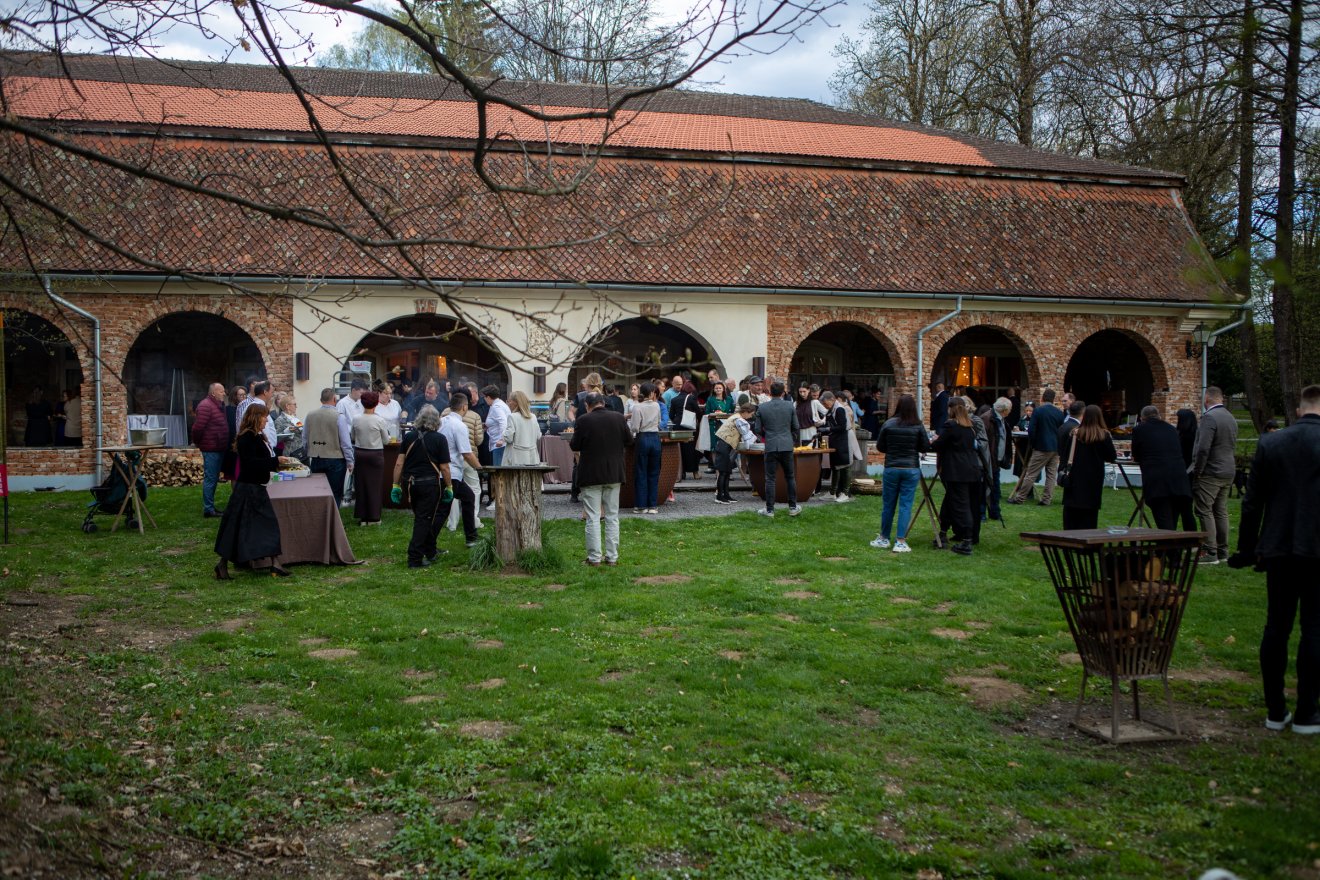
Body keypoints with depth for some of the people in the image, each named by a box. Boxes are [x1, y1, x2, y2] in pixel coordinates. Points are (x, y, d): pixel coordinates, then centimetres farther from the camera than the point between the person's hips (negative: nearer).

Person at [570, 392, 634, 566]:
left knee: (593, 517, 2)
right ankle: (612, 556, 12)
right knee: (612, 516, 10)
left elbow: (575, 446, -9)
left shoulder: (583, 421, -12)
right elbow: (629, 441, 6)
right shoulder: (619, 418, -2)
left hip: (591, 475, -3)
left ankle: (594, 557, 2)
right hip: (614, 473, 3)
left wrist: (570, 442, 12)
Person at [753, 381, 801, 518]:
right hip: (787, 446, 1)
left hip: (770, 446, -1)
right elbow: (796, 427, 5)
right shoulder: (790, 406, 0)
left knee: (770, 479, 3)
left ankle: (769, 510, 5)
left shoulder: (762, 408, -2)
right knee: (790, 477, 13)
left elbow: (758, 429, 2)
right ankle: (793, 507, 16)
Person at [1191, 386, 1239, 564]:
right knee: (1221, 512, 14)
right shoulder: (1231, 418, 13)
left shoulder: (1209, 417, -16)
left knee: (1205, 511, -5)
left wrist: (1197, 471, -13)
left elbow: (1203, 448, -23)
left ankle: (1211, 553, -7)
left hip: (1210, 472, -9)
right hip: (1228, 472, 9)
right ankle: (1222, 551, 18)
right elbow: (1233, 446, 19)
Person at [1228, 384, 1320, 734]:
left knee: (1276, 627, 9)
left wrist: (1247, 547, 10)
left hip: (1279, 548, 3)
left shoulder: (1269, 443, 1)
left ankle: (1275, 711, 15)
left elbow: (1252, 502, 3)